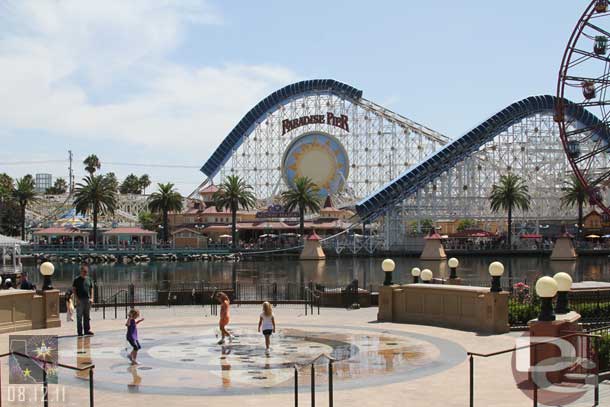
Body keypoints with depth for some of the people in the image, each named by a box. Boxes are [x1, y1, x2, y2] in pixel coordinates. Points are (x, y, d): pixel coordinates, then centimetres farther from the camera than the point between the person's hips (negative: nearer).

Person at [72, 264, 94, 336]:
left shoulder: (89, 279, 12)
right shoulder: (77, 279, -1)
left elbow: (91, 289, 15)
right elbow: (73, 289, -3)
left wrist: (91, 298, 4)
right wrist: (77, 298, -11)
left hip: (88, 300, 4)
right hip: (80, 300, -4)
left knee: (87, 316, 9)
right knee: (79, 316, -1)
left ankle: (87, 330, 14)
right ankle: (79, 331, 2)